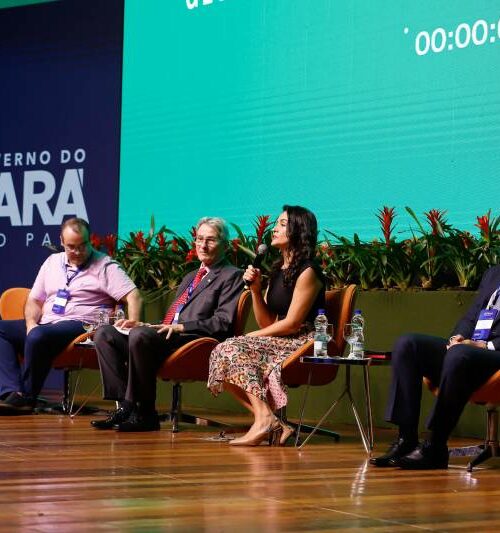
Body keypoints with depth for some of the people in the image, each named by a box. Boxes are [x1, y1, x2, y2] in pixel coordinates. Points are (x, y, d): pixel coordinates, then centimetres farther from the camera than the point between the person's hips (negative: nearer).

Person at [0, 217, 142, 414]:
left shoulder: (105, 266, 1)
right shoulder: (53, 262, 19)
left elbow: (133, 297, -10)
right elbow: (34, 301, 21)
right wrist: (31, 323, 0)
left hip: (80, 325, -7)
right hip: (45, 324, 7)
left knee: (39, 336, -35)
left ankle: (26, 397, -20)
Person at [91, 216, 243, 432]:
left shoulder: (231, 276, 5)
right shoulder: (190, 277, 32)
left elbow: (223, 323, -9)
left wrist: (180, 327, -17)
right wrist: (143, 324, 9)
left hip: (192, 341, -9)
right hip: (168, 338, 9)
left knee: (140, 335, -34)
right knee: (104, 334, -6)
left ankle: (144, 413, -26)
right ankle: (125, 405, -15)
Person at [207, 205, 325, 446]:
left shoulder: (307, 272, -9)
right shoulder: (278, 270, 18)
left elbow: (291, 323, -14)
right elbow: (267, 322, 14)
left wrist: (253, 336, -7)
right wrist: (255, 289, 1)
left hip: (301, 345, -9)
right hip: (278, 343, 9)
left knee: (234, 351, -23)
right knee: (223, 352, -11)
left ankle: (265, 418, -30)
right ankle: (273, 425, -19)